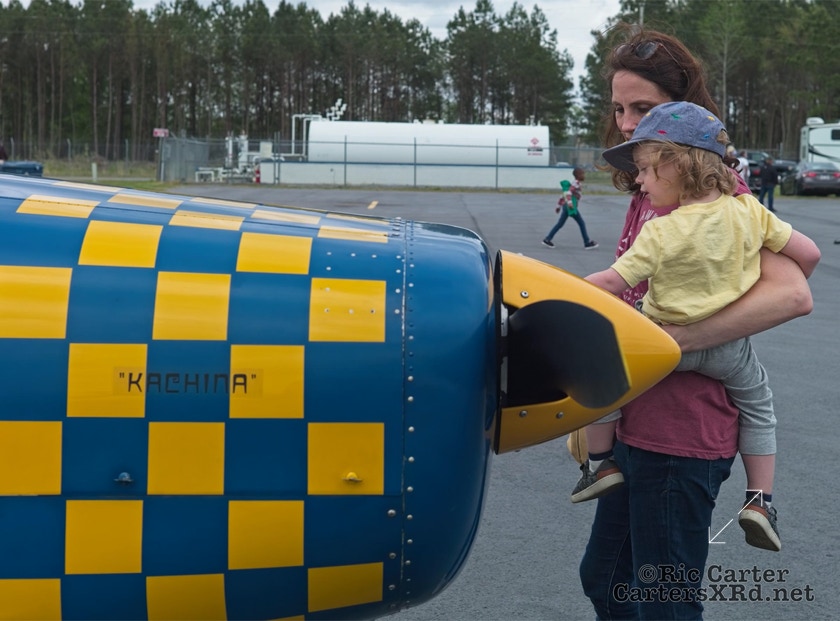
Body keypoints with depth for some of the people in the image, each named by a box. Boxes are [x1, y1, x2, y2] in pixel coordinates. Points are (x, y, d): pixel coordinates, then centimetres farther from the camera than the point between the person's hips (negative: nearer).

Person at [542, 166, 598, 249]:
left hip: (566, 206, 9)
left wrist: (559, 206, 28)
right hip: (571, 207, -9)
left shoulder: (575, 183, 21)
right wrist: (569, 202, -36)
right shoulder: (577, 183, -7)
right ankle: (587, 242, 3)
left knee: (560, 224, 9)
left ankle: (547, 239, 6)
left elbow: (564, 194, 24)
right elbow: (569, 192, -23)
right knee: (582, 223, -1)